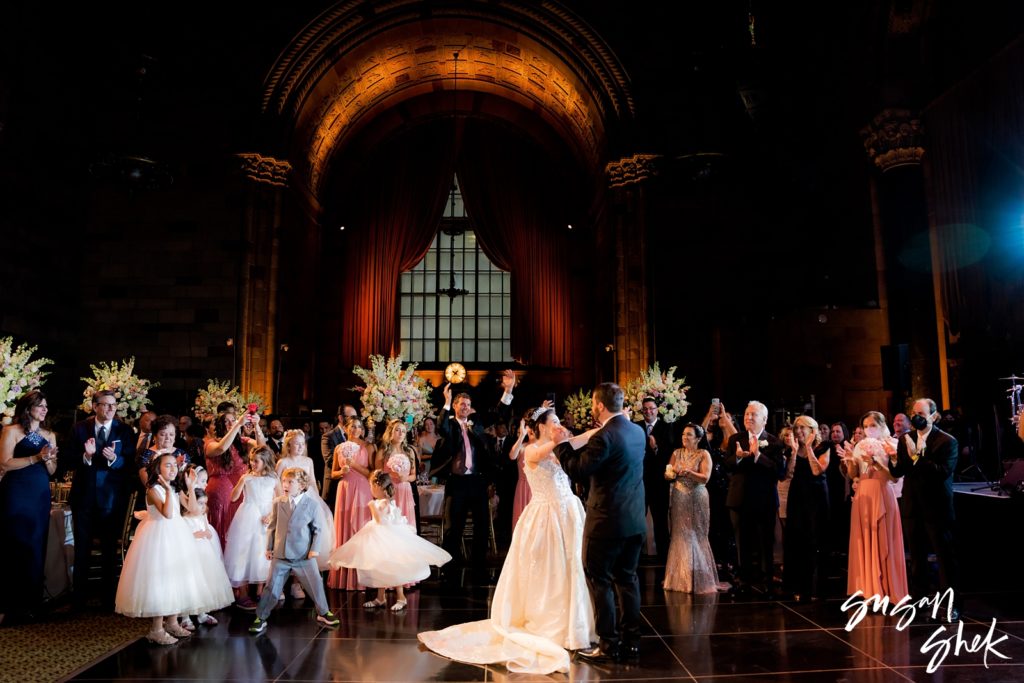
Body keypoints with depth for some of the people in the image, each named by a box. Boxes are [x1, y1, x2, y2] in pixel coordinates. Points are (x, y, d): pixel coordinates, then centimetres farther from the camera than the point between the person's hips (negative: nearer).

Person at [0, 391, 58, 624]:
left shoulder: (48, 435, 14)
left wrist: (48, 459, -6)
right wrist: (35, 457, -19)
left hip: (41, 495, 5)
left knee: (36, 548, 7)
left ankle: (28, 602, 17)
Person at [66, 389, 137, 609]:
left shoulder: (125, 431, -3)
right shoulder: (80, 429, 0)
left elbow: (131, 463, -7)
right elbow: (69, 463, -3)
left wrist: (114, 459, -26)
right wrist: (86, 456, -22)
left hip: (112, 497, -1)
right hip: (84, 496, 1)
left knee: (110, 549, 11)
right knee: (82, 549, 11)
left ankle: (109, 598, 24)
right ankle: (79, 597, 24)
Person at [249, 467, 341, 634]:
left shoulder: (311, 504, -7)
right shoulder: (277, 503, -2)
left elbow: (316, 529, 0)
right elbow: (272, 527, 6)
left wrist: (314, 549, -5)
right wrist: (269, 548, 5)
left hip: (304, 555, -1)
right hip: (280, 554, 1)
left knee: (315, 584, 8)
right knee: (272, 587, 5)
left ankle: (323, 613, 27)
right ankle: (261, 618, 21)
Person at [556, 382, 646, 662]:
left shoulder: (605, 437, -20)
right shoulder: (638, 431, 5)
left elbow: (576, 470, -16)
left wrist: (561, 443, -3)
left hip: (607, 521, -8)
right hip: (634, 520, 8)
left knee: (599, 580, 5)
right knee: (627, 579, 16)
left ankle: (609, 644, 11)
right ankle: (631, 641, 23)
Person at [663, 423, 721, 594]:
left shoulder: (704, 454, -4)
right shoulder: (677, 453, 8)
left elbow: (705, 478, -13)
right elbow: (667, 476, 7)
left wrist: (688, 471, -27)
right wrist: (670, 474, -15)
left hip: (696, 500, -3)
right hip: (679, 499, 3)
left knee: (696, 536, 2)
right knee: (680, 535, 5)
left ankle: (698, 578, 14)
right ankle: (680, 576, 15)